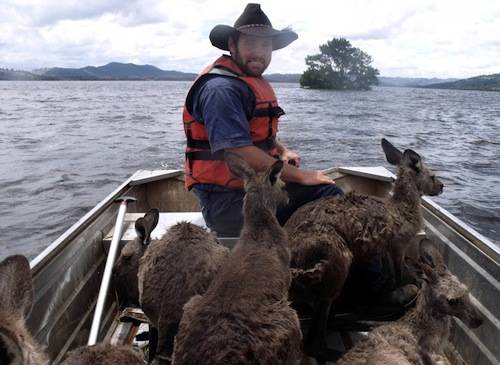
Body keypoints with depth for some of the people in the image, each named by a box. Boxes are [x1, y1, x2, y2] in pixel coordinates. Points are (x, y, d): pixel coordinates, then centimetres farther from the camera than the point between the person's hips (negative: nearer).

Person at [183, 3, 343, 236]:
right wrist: (300, 175, -16)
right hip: (229, 199, -9)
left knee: (330, 194, -6)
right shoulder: (221, 88, -17)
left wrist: (282, 151, 8)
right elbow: (240, 153, -25)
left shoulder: (254, 82, 16)